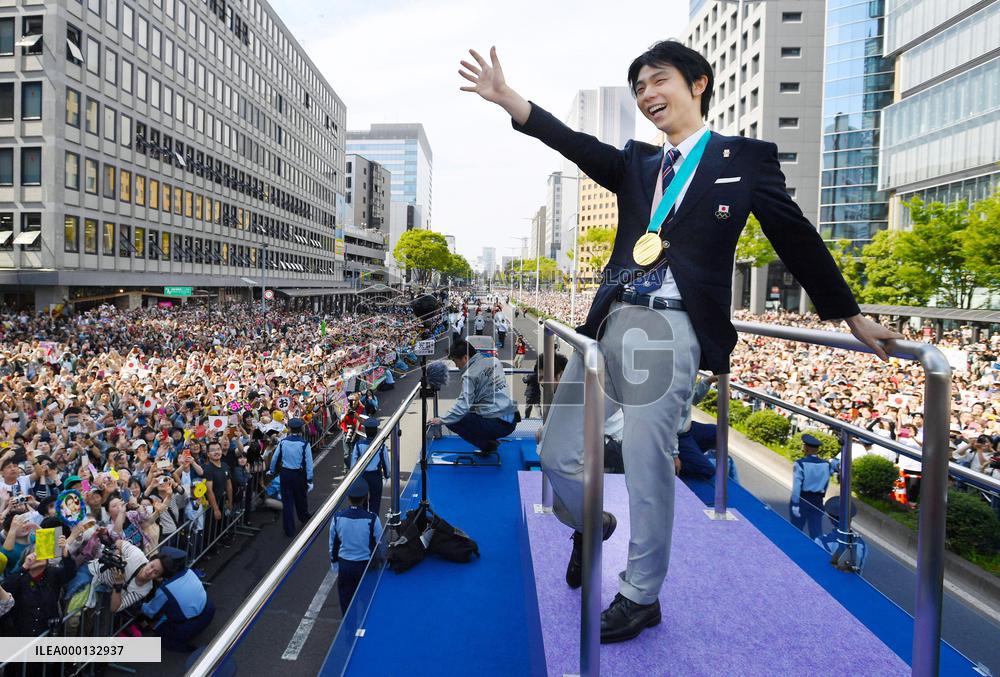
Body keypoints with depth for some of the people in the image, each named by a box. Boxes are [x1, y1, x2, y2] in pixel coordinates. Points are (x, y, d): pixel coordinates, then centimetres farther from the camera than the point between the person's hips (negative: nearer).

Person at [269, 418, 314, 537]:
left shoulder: (283, 442, -7)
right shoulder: (304, 444, -16)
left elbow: (275, 458, 4)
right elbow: (309, 463, -14)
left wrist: (273, 471, 23)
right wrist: (309, 481, -7)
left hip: (285, 473, 2)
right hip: (299, 474, -2)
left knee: (287, 501, 10)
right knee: (301, 499, 20)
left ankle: (289, 530, 16)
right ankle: (304, 517, 44)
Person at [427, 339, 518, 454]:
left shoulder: (470, 375, -13)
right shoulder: (494, 360, 9)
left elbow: (463, 406, -17)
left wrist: (442, 420, -6)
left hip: (498, 424, -8)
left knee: (452, 422, 1)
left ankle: (487, 445, 3)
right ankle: (490, 441, 17)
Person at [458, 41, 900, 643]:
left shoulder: (746, 159, 8)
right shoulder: (636, 163, 19)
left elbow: (797, 239, 9)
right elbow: (579, 146, 1)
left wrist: (853, 318, 11)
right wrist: (507, 98, -12)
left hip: (671, 330, -5)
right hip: (610, 322, 5)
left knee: (649, 470, -2)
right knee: (558, 454, 8)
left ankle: (641, 596, 22)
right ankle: (592, 526, 41)